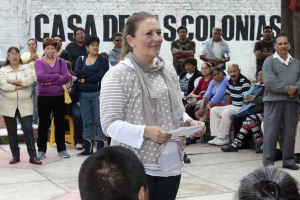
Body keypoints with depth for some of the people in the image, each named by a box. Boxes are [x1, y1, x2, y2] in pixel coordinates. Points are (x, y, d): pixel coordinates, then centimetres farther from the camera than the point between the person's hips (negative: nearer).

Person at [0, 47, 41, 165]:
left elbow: (30, 80, -13)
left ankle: (33, 156, -3)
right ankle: (15, 155, 18)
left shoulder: (26, 67, 6)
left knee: (28, 129, -6)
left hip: (25, 105, -1)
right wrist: (20, 86, -14)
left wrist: (13, 81, -13)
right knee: (11, 131, 7)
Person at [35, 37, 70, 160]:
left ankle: (61, 149, 17)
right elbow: (41, 76, -19)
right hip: (44, 97, -2)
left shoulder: (61, 61, 6)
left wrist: (50, 82, -15)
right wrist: (57, 76, -11)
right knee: (43, 124, 4)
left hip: (59, 97, 3)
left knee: (60, 123, 8)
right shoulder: (39, 62, -2)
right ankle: (41, 150, 12)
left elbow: (66, 78, -7)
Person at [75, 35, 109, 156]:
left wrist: (85, 79, -8)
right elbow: (77, 72, -6)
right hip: (83, 94, 3)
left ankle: (100, 148, 0)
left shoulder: (103, 59, 3)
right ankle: (88, 148, 15)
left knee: (99, 121, -3)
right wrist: (94, 75, -13)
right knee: (87, 121, 8)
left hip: (97, 93, -3)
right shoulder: (81, 59, 12)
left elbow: (101, 75, -11)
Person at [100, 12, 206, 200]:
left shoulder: (168, 69, 8)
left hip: (171, 163, 6)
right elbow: (110, 124, -14)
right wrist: (146, 132, -26)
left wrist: (189, 122, -2)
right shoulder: (117, 75, -12)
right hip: (136, 166, -6)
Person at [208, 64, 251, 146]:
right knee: (214, 110, 3)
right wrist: (226, 107, 9)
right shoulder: (229, 81, 9)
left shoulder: (244, 81, -17)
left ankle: (223, 138, -20)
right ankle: (217, 136, -6)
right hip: (232, 106, 10)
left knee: (226, 112, -32)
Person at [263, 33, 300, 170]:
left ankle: (288, 161, 17)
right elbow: (269, 81, -12)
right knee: (271, 132, -3)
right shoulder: (269, 61, 1)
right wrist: (286, 88, -15)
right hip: (273, 101, -4)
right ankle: (268, 162, 2)